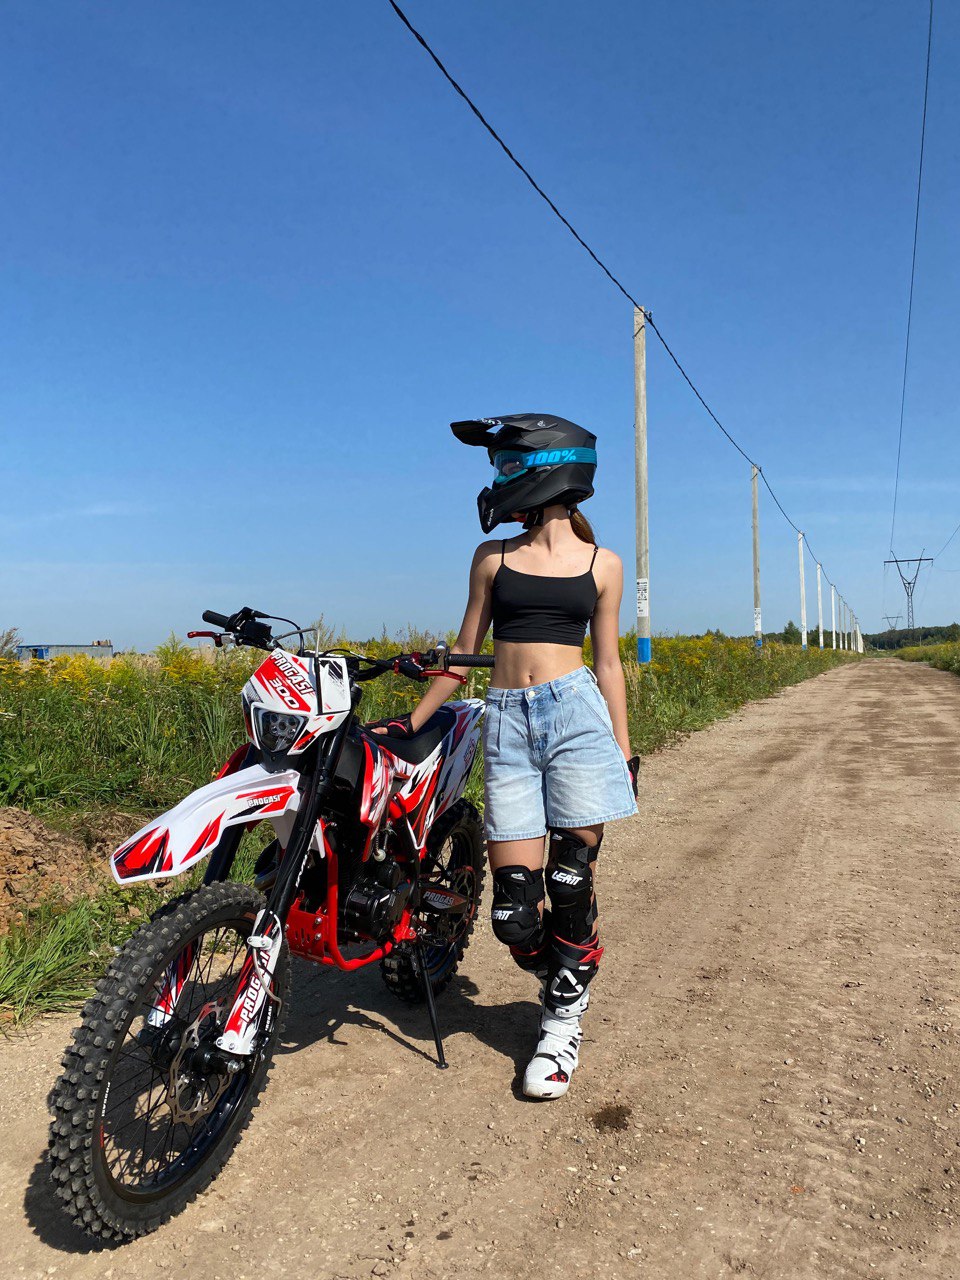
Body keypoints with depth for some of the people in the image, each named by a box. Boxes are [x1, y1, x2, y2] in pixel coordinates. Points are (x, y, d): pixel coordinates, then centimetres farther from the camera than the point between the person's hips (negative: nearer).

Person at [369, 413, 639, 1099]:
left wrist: (625, 752, 7)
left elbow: (608, 663, 11)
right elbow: (465, 650, 15)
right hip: (507, 722, 2)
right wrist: (412, 720, 13)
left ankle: (563, 1022, 21)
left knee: (572, 882, -3)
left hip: (577, 714, -1)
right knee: (515, 904, -2)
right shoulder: (493, 557, 13)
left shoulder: (601, 564, 9)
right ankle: (568, 983, 30)